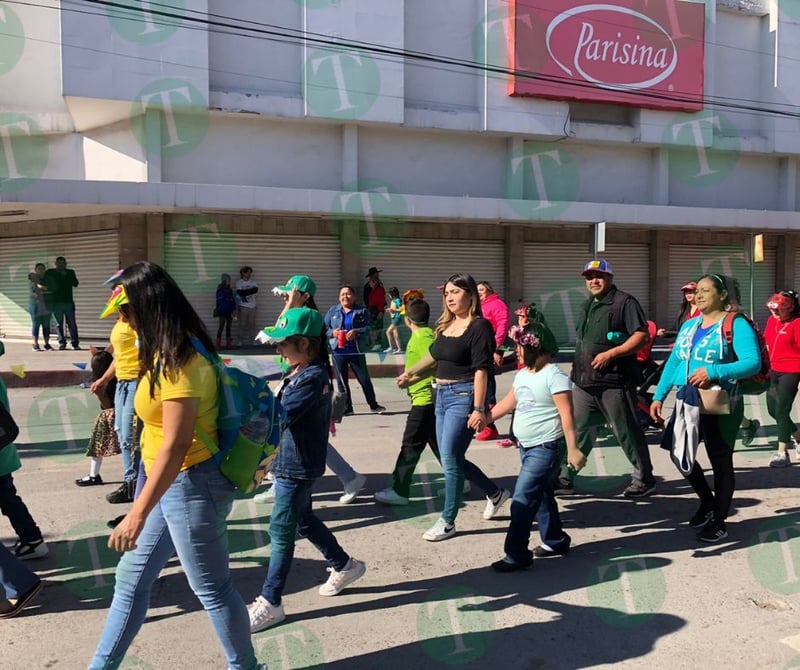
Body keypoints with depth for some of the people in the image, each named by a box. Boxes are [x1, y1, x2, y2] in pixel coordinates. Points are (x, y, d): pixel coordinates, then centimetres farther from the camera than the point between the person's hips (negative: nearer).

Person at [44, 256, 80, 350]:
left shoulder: (70, 272, 10)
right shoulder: (50, 273, 9)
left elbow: (75, 284, -3)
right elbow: (44, 284, 7)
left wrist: (66, 275, -11)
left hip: (68, 301, 0)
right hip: (56, 302, 0)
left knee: (72, 324, 0)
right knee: (59, 324, 0)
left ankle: (75, 343, 3)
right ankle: (62, 343, 3)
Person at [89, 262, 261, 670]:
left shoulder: (180, 362, -22)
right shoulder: (171, 353, 8)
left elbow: (176, 445, -27)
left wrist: (137, 515, -27)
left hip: (191, 485, -10)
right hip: (172, 484, 10)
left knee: (211, 588, 7)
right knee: (130, 579, 17)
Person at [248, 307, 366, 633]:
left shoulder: (312, 378, -23)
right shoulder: (298, 371, 6)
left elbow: (279, 416, -31)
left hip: (297, 467, -10)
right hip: (288, 461, 10)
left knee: (281, 531, -1)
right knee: (304, 521, 22)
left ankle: (270, 602, 11)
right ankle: (345, 566, 40)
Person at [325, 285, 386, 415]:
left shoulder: (361, 311, 0)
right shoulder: (333, 311, 7)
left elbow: (369, 327, -7)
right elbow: (324, 328, 6)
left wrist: (357, 332, -22)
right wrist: (332, 332, -13)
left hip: (356, 351, -2)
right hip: (338, 351, 2)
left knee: (364, 379, 4)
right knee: (342, 381, 7)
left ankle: (374, 405, 17)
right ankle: (347, 408, 18)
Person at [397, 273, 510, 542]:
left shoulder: (479, 326, -11)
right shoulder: (446, 325, 11)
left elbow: (481, 369, -17)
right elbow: (433, 354, 27)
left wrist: (479, 408, -22)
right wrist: (409, 373, 36)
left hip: (463, 397, -8)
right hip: (442, 395, 8)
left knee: (450, 459, -7)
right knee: (451, 458, 12)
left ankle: (447, 522, 6)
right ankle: (496, 493, 32)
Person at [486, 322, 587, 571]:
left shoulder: (554, 376, -17)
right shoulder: (523, 374, 9)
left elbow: (566, 416, -19)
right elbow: (509, 402, 22)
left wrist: (573, 450, -21)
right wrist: (485, 418, 22)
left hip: (546, 448, -9)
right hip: (526, 446, 9)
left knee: (523, 499, -11)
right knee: (540, 494, 18)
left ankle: (517, 555, -6)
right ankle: (555, 540, 34)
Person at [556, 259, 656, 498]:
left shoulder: (625, 302, -9)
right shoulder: (587, 305, 17)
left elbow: (642, 336, -17)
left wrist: (610, 354, -23)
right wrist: (577, 369, 21)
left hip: (614, 382, -8)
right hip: (584, 382, 8)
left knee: (626, 432, 2)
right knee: (576, 430, 8)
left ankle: (644, 479, 16)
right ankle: (565, 478, 16)